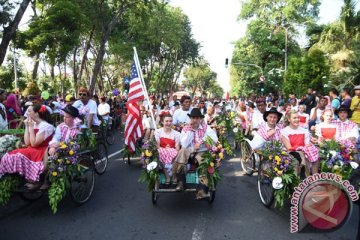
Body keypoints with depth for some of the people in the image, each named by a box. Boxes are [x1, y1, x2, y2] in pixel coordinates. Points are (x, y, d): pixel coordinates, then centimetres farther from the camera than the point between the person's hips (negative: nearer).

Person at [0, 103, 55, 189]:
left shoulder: (46, 126, -14)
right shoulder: (33, 124, 10)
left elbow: (33, 144, -18)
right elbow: (27, 143, 3)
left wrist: (31, 127, -14)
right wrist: (27, 126, 1)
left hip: (41, 153, -8)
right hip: (31, 152, 8)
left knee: (21, 156, -28)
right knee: (10, 155, -10)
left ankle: (34, 181, -14)